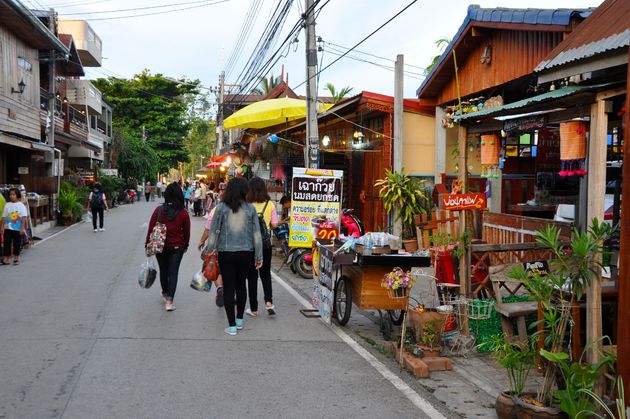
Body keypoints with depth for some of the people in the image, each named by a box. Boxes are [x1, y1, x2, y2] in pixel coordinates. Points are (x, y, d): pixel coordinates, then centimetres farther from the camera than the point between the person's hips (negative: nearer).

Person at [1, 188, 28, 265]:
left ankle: (16, 259, 17)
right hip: (8, 228, 3)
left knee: (17, 244, 5)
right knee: (6, 244, 2)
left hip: (18, 229, -3)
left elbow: (24, 218, -7)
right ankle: (5, 259, 6)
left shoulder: (21, 205, -4)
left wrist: (22, 228, -13)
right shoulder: (7, 205, 5)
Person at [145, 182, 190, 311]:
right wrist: (185, 245, 15)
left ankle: (165, 293, 41)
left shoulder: (159, 210, -9)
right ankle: (169, 301, -6)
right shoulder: (183, 213, -10)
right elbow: (186, 232, -1)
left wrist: (148, 244, 6)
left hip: (160, 246, 2)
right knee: (173, 272, 2)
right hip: (177, 247, -1)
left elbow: (151, 228, -5)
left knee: (163, 270, 20)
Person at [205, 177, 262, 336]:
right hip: (245, 253, 2)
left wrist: (209, 251, 7)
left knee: (228, 288, 4)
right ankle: (239, 320, 29)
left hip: (226, 253, -2)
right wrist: (258, 257, 7)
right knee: (241, 285, 18)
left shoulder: (221, 207, -6)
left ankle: (232, 326, 5)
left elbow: (213, 232, -5)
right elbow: (256, 234, 0)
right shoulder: (250, 209, -2)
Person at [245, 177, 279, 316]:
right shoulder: (269, 204, -4)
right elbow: (274, 224, -1)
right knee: (265, 273, 18)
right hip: (265, 243, 2)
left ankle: (253, 308, 13)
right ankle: (269, 301, -1)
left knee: (252, 276, 9)